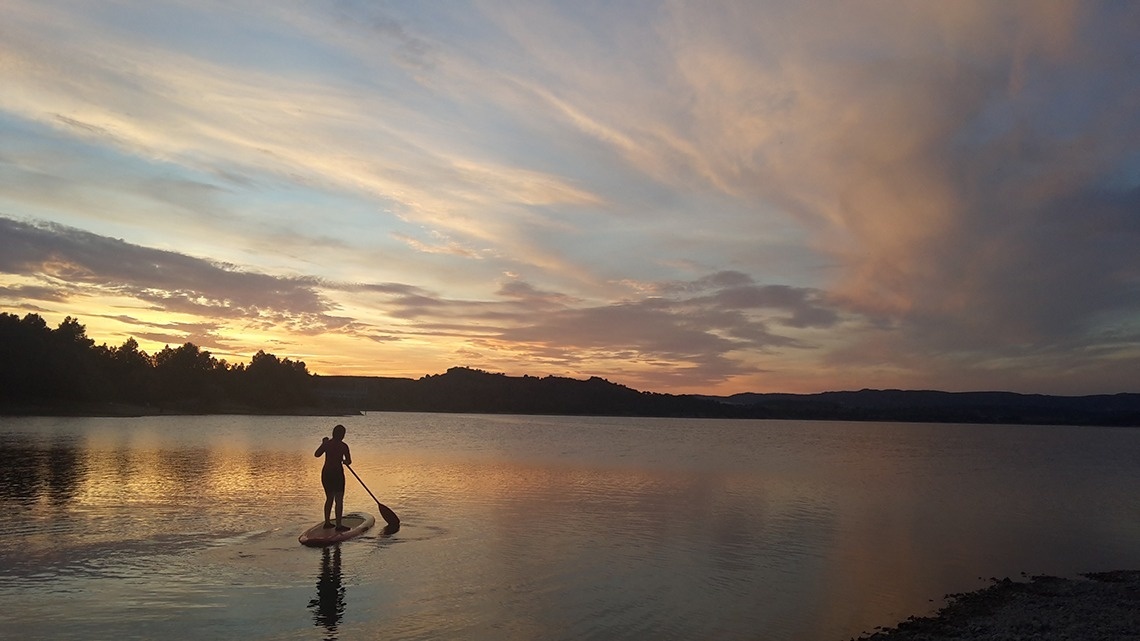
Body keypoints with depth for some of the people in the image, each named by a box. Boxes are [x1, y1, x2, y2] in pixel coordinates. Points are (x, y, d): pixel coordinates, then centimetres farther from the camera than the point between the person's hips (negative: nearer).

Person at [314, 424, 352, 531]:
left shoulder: (327, 443, 0)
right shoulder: (343, 446, -11)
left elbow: (316, 454, 14)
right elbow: (349, 462, -6)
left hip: (326, 473, 5)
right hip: (337, 473, -5)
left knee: (329, 498, 19)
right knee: (339, 500, 1)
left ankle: (327, 522, 25)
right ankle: (338, 525, 0)